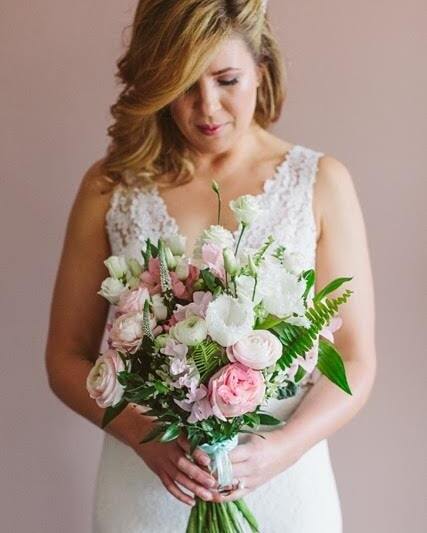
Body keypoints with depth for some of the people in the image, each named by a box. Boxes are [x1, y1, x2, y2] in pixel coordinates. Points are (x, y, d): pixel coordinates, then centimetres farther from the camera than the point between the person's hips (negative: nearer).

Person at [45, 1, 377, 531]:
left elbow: (355, 362, -4)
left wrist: (284, 447, -20)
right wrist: (144, 434, -16)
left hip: (283, 484, 0)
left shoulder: (321, 183, -6)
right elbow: (66, 356, 0)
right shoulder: (111, 186, -4)